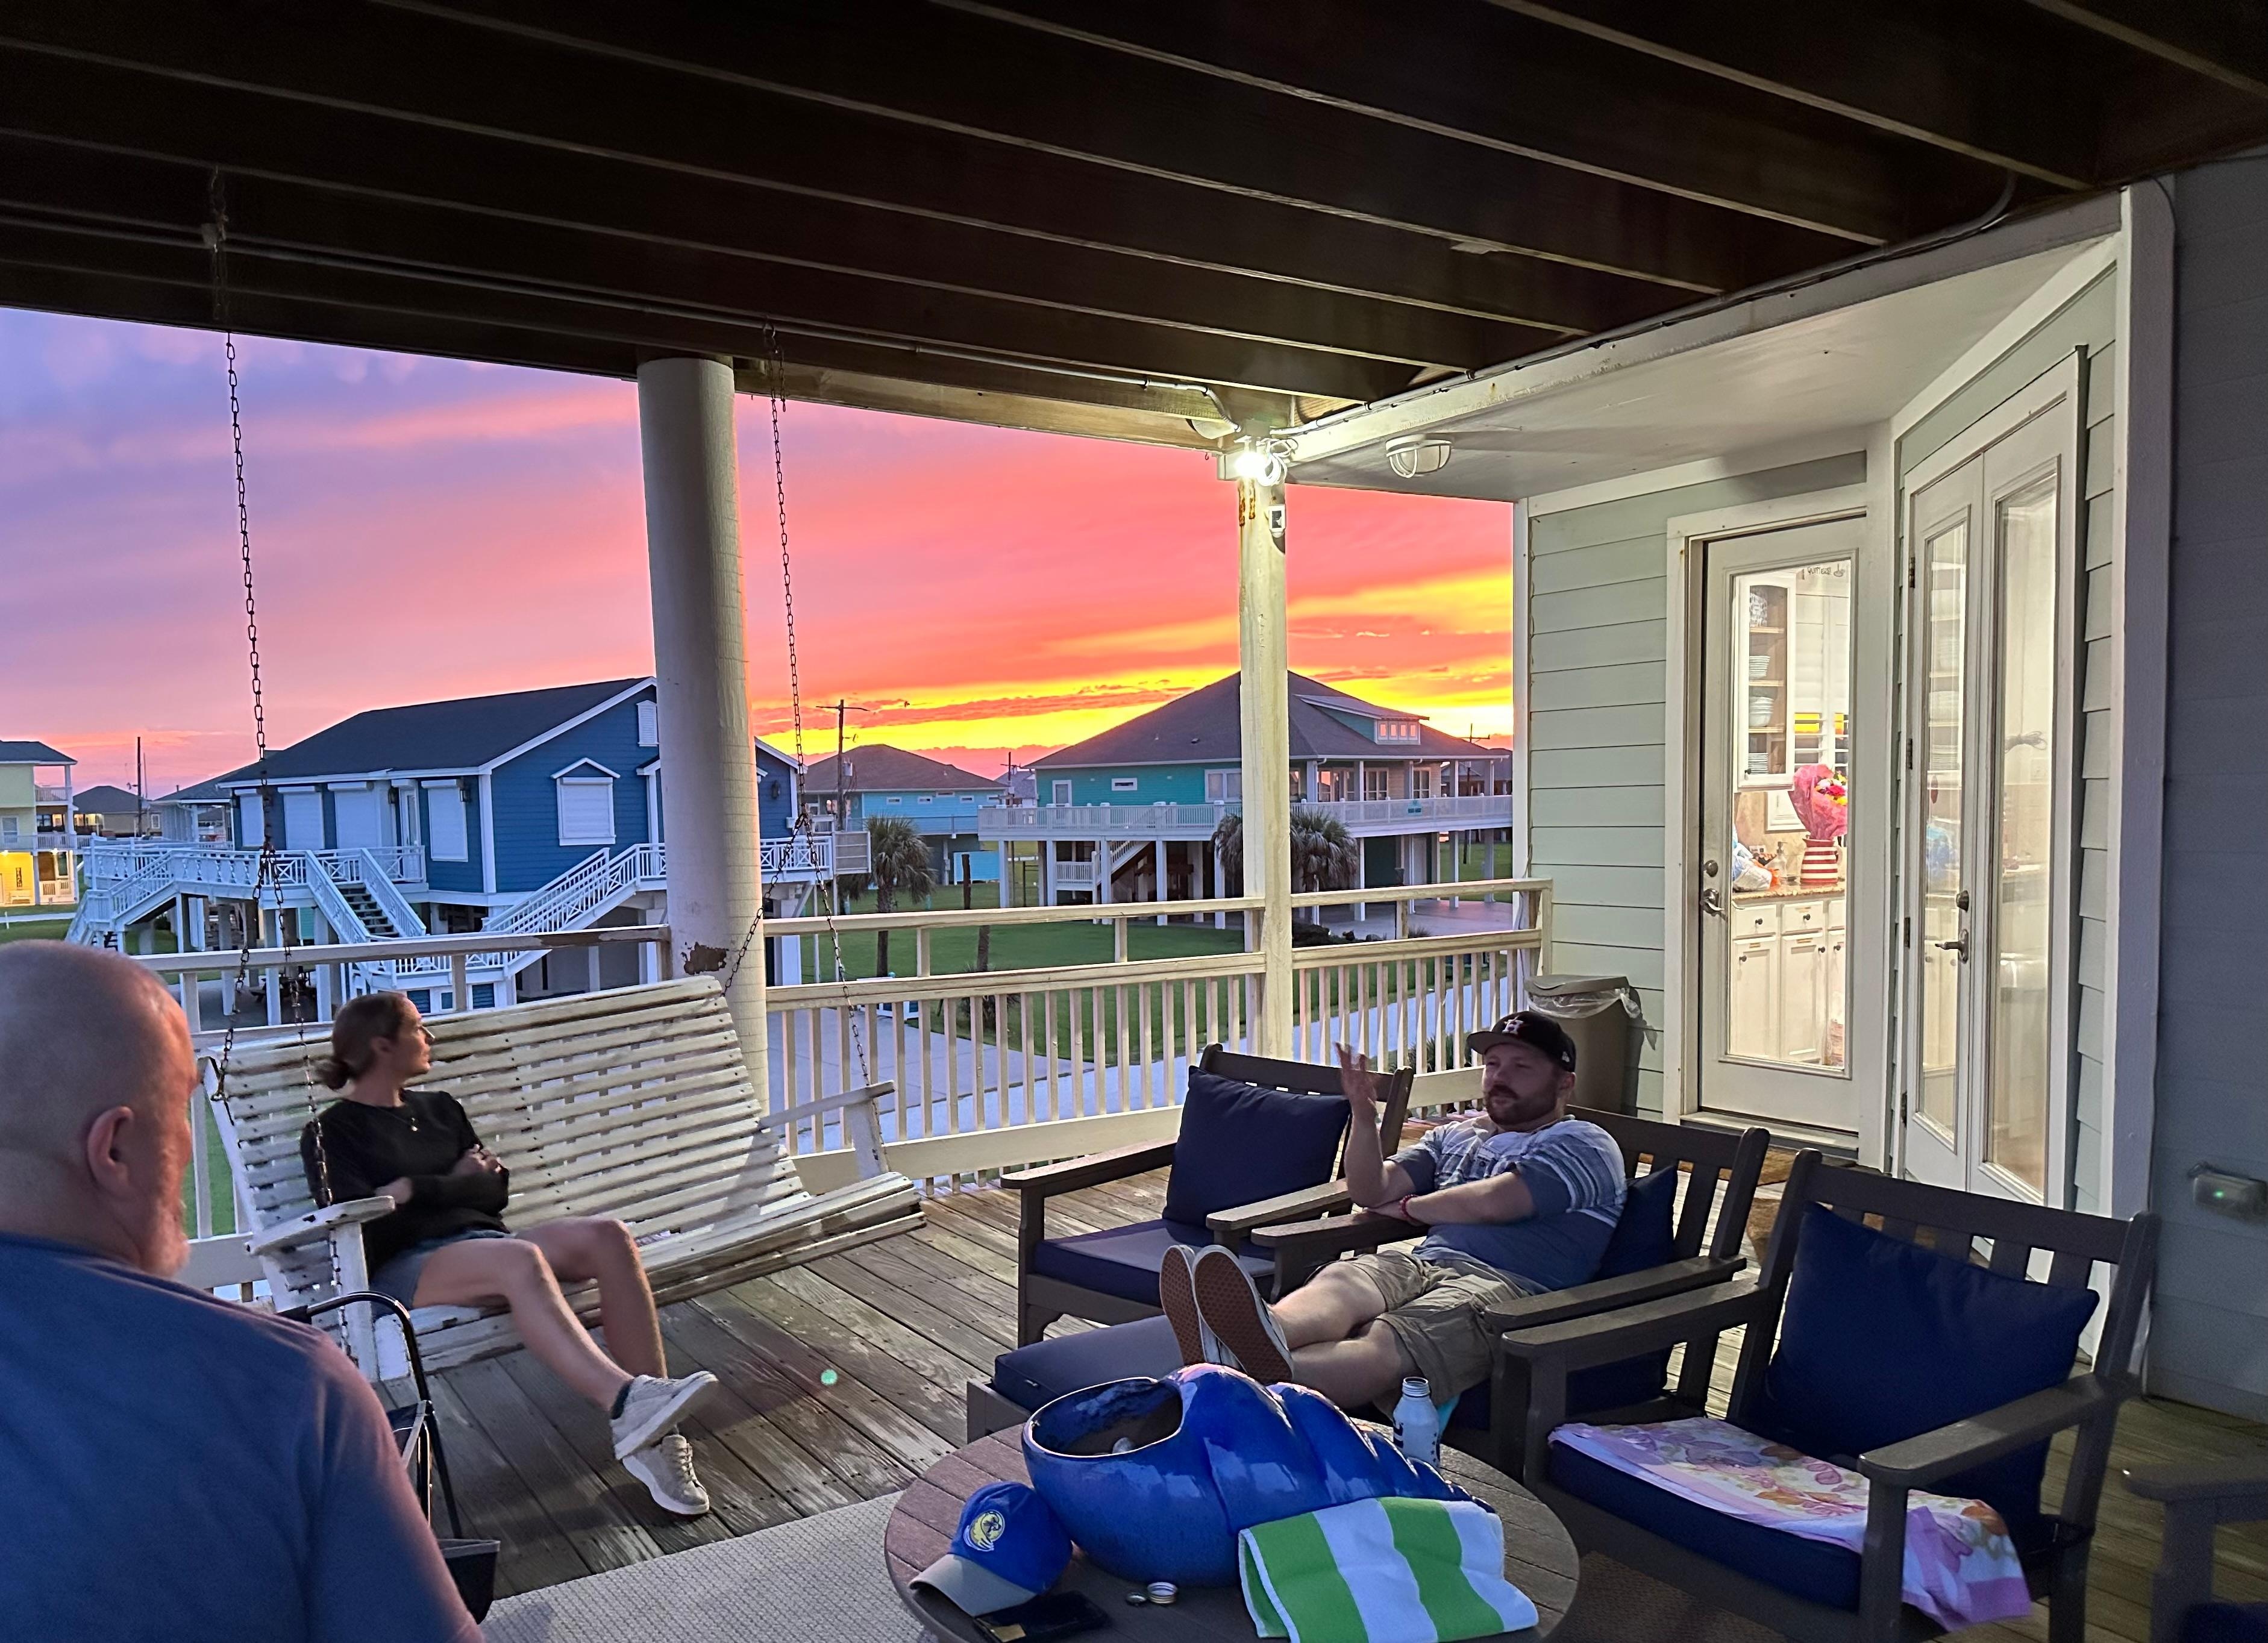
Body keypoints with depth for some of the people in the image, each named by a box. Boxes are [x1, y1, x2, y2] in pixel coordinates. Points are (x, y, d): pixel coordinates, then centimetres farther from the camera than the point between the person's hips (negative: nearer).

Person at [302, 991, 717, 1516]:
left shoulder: (439, 1108, 26)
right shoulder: (330, 1132, 9)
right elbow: (363, 1226, -6)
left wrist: (418, 1190, 3)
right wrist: (457, 1184, 2)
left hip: (482, 1240, 6)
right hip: (404, 1267, -5)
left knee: (607, 1237, -26)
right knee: (519, 1258, -39)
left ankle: (651, 1438, -32)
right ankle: (626, 1402, -51)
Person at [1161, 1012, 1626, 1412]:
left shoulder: (1584, 1146, 12)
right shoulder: (1455, 1135, 32)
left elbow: (1492, 1202, -6)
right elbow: (1371, 1191, 18)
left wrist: (1409, 1208, 11)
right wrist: (1364, 1117, 0)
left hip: (1508, 1287, -5)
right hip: (1422, 1265, 5)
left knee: (1385, 1342, -38)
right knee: (1339, 1280, -33)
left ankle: (1272, 1372, -69)